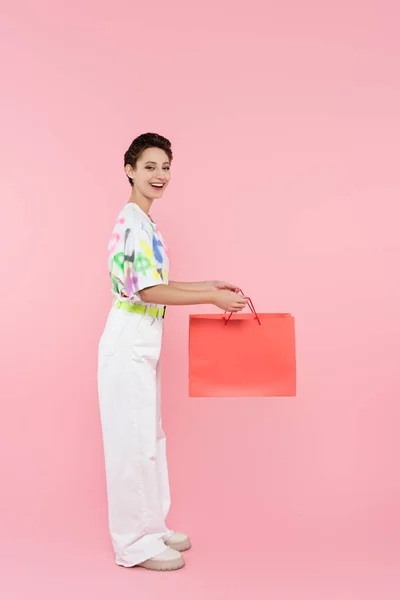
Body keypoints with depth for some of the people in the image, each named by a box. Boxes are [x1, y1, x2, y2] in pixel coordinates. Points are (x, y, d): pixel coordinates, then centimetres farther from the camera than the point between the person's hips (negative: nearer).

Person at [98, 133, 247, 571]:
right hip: (130, 342, -10)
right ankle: (135, 543, 12)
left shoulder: (141, 222, 15)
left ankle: (151, 527, 28)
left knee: (148, 436, 16)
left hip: (143, 343, 10)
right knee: (133, 439, -1)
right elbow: (149, 291, -21)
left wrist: (208, 285, 14)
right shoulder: (135, 224, -16)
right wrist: (213, 298, -17)